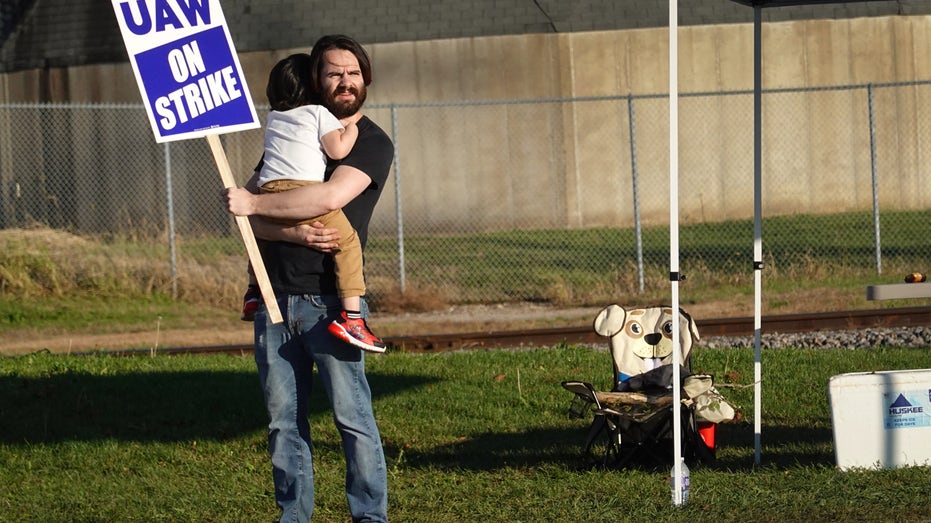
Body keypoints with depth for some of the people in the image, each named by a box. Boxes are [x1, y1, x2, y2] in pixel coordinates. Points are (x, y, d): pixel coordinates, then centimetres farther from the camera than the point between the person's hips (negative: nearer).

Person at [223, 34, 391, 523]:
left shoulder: (373, 143, 1)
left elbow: (332, 195, -19)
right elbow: (245, 213, 7)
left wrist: (255, 204, -13)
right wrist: (294, 232, -12)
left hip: (329, 300, -5)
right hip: (274, 296, 5)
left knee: (352, 417, -7)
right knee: (283, 421, 6)